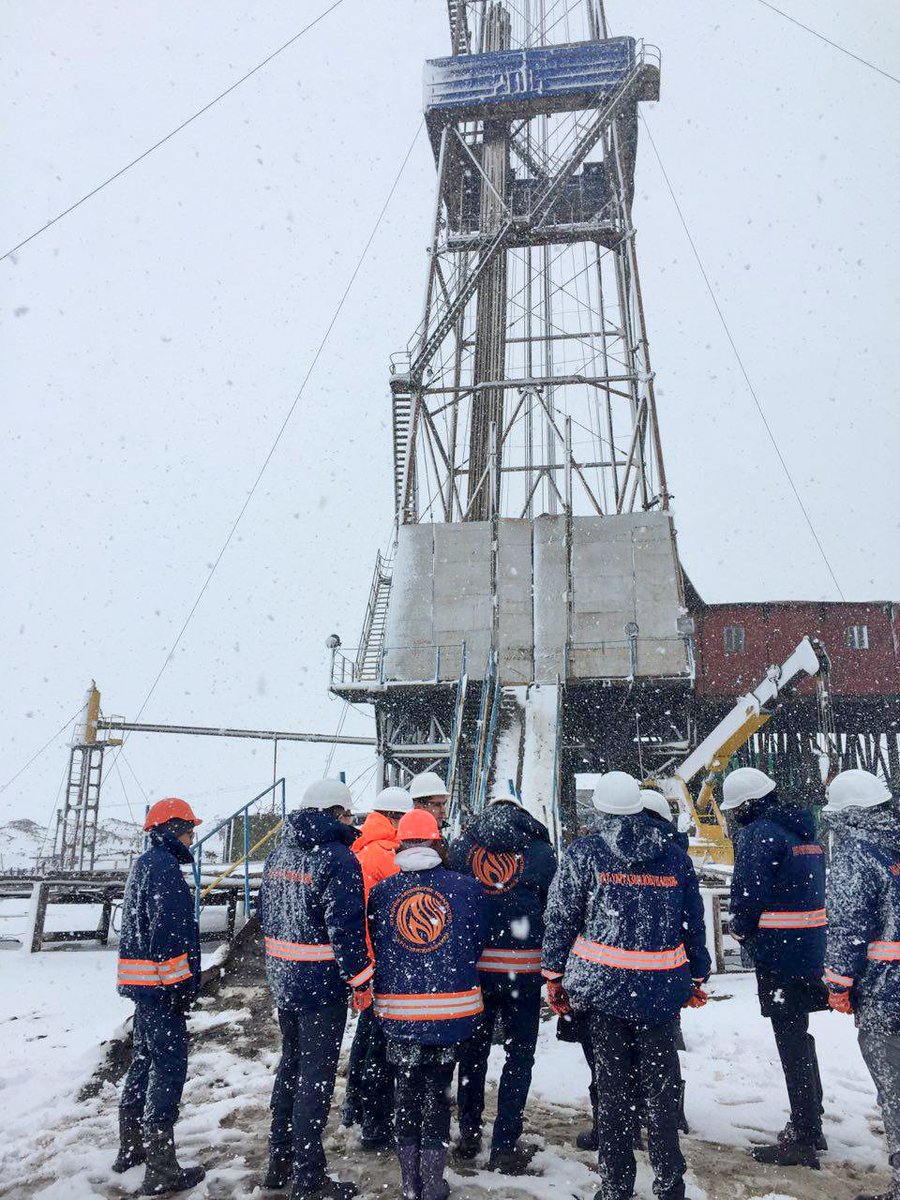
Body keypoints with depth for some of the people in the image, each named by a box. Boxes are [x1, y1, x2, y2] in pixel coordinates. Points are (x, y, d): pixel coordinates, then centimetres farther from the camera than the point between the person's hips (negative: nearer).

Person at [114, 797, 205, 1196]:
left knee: (145, 1058, 21)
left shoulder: (144, 864, 15)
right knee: (169, 1066, -4)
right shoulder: (164, 867, -17)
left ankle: (131, 1148, 33)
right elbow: (169, 933, -22)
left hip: (141, 981, 11)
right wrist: (181, 984, -19)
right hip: (161, 982, -11)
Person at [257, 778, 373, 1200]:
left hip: (283, 979, 8)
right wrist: (360, 981, -14)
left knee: (291, 1064, 22)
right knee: (316, 1076, 3)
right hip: (323, 983, -8)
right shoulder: (337, 858, -19)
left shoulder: (278, 854, 7)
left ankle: (279, 1161, 34)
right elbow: (346, 927, -22)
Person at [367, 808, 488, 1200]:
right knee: (438, 1091, 14)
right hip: (452, 1008, -1)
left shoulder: (381, 891, -6)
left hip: (398, 1010, 1)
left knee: (405, 1090, 17)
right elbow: (477, 944, 2)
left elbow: (374, 948, 6)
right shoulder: (466, 886, -9)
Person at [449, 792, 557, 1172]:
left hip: (471, 966, 2)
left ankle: (469, 1134, 30)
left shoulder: (459, 848, 5)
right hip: (523, 969, -2)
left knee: (473, 1052, 19)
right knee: (519, 1057, 11)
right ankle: (505, 1147, 14)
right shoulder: (542, 852, 1)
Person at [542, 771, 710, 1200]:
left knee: (612, 1085, 10)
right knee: (661, 1085, 14)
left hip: (604, 986, -2)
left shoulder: (583, 853, -5)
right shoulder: (675, 856, 4)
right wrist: (698, 978, 20)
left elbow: (559, 919, -3)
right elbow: (694, 923, 10)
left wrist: (554, 975, 6)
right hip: (662, 987, 2)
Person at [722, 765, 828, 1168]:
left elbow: (747, 893, -19)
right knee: (800, 1036, 19)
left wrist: (741, 931, 0)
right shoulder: (804, 829, 13)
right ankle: (811, 1125, 30)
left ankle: (803, 1140, 6)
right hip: (811, 948, 9)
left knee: (791, 1043, -1)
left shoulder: (759, 833, -16)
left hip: (777, 951, -9)